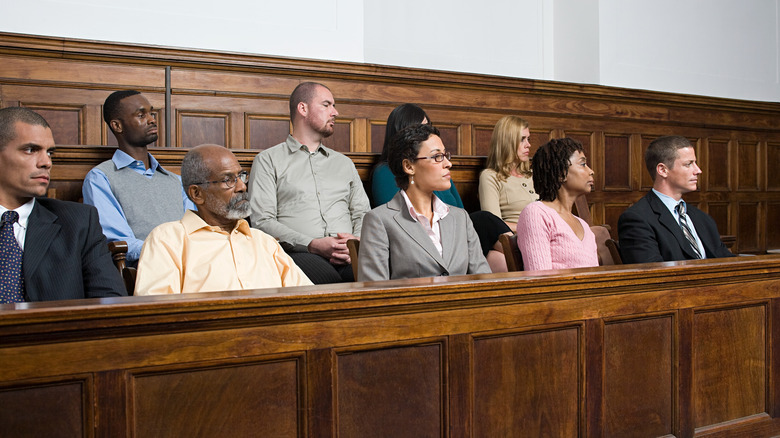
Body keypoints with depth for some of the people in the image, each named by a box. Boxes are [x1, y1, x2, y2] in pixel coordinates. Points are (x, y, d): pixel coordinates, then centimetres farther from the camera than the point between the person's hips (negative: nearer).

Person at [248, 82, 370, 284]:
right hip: (299, 254, -3)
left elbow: (363, 213, 21)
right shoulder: (268, 160, 13)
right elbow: (262, 221, 1)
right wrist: (312, 245, -13)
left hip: (348, 257, 3)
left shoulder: (344, 163, 29)